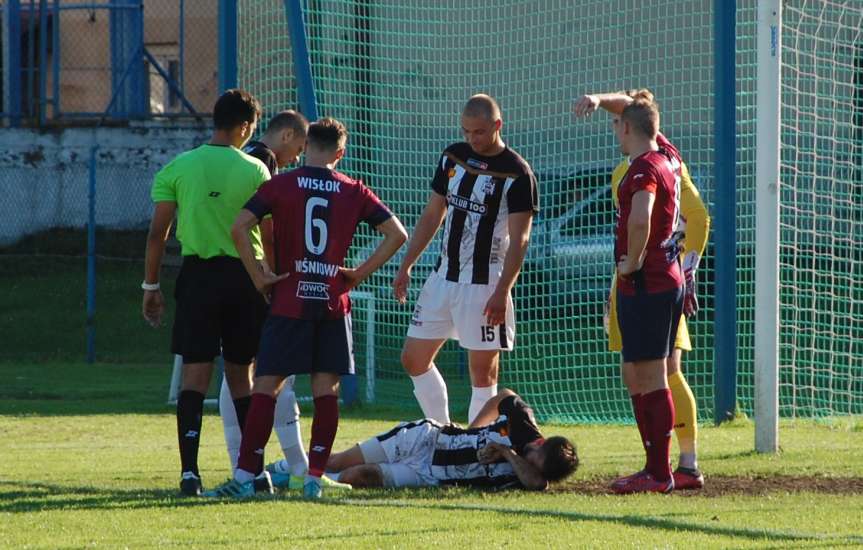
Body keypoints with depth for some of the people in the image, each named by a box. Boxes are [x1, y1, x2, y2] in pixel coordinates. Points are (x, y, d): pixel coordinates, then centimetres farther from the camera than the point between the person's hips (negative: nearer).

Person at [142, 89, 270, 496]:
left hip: (198, 275, 0)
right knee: (241, 376, 12)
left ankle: (190, 470, -14)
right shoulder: (255, 171, -2)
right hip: (245, 277, 1)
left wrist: (150, 286, 6)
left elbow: (158, 232, -1)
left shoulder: (177, 168, 0)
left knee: (195, 375, -3)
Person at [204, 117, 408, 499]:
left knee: (266, 386, -1)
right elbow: (397, 234, 4)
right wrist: (360, 274, 7)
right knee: (326, 389, 6)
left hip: (288, 300, -2)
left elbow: (239, 227, -11)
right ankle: (315, 478, 2)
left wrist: (258, 276, -3)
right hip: (333, 303, 2)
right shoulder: (354, 192, 6)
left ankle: (245, 476, -6)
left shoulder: (280, 185, -1)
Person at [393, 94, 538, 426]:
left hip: (485, 284, -7)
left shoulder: (517, 174, -12)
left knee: (482, 370, -3)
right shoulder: (453, 156, 8)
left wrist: (502, 292, -21)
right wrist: (406, 266, 13)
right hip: (444, 275, 7)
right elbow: (432, 215, 16)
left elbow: (518, 240, -14)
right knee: (414, 358, 8)